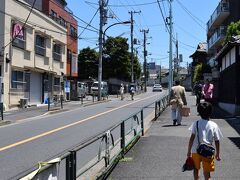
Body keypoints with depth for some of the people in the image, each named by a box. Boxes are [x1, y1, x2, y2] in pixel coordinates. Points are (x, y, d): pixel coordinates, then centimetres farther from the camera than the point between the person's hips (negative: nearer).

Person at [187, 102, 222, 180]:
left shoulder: (196, 124, -5)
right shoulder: (214, 125, -3)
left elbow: (192, 138, -8)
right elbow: (217, 141, 0)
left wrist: (189, 151, -1)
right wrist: (217, 154, 11)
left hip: (196, 151, 1)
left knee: (196, 168, 23)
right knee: (206, 172, 6)